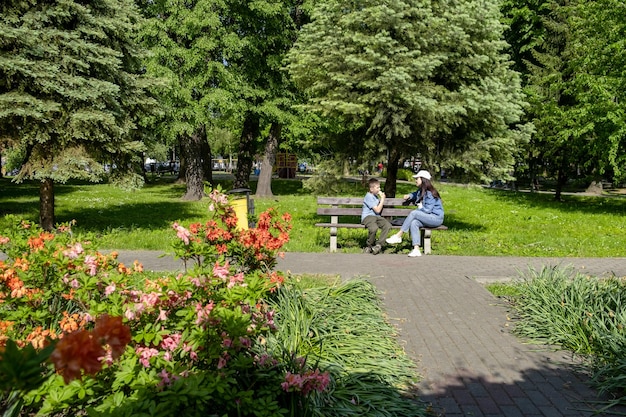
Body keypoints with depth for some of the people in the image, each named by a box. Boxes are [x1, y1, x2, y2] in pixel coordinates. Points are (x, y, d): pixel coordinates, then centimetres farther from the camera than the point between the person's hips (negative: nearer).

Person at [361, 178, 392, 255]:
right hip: (367, 216, -8)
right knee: (374, 228, -39)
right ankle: (369, 246, -11)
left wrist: (381, 198, 16)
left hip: (377, 217, 8)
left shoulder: (376, 196, 22)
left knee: (388, 225, -23)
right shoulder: (369, 197, -8)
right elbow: (377, 210, -11)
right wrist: (382, 199, -3)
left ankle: (378, 244, -18)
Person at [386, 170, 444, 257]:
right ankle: (416, 249, -31)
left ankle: (398, 236, -23)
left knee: (414, 213, -27)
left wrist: (419, 208, -1)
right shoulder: (421, 191, 13)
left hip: (436, 218, -8)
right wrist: (409, 196, 15)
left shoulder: (430, 193, -15)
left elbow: (427, 210, -19)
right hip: (427, 218, 8)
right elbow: (415, 194, 37)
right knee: (413, 223, -23)